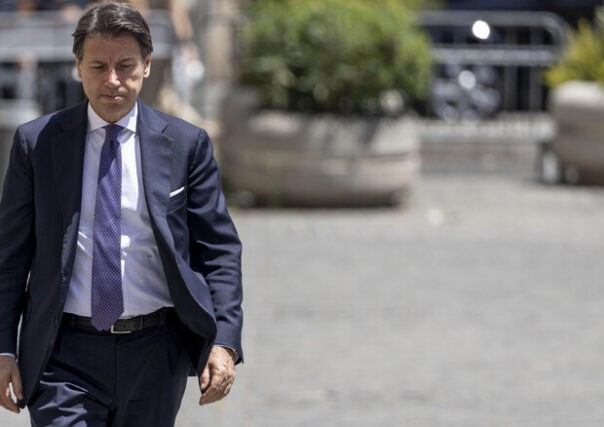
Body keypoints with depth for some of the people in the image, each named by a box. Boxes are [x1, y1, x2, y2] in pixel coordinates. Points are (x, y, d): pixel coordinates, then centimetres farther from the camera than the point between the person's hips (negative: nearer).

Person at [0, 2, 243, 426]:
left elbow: (219, 251, 3)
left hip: (156, 357, 1)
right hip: (64, 355, -1)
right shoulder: (37, 143, 2)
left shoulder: (187, 144, 2)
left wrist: (224, 342, -8)